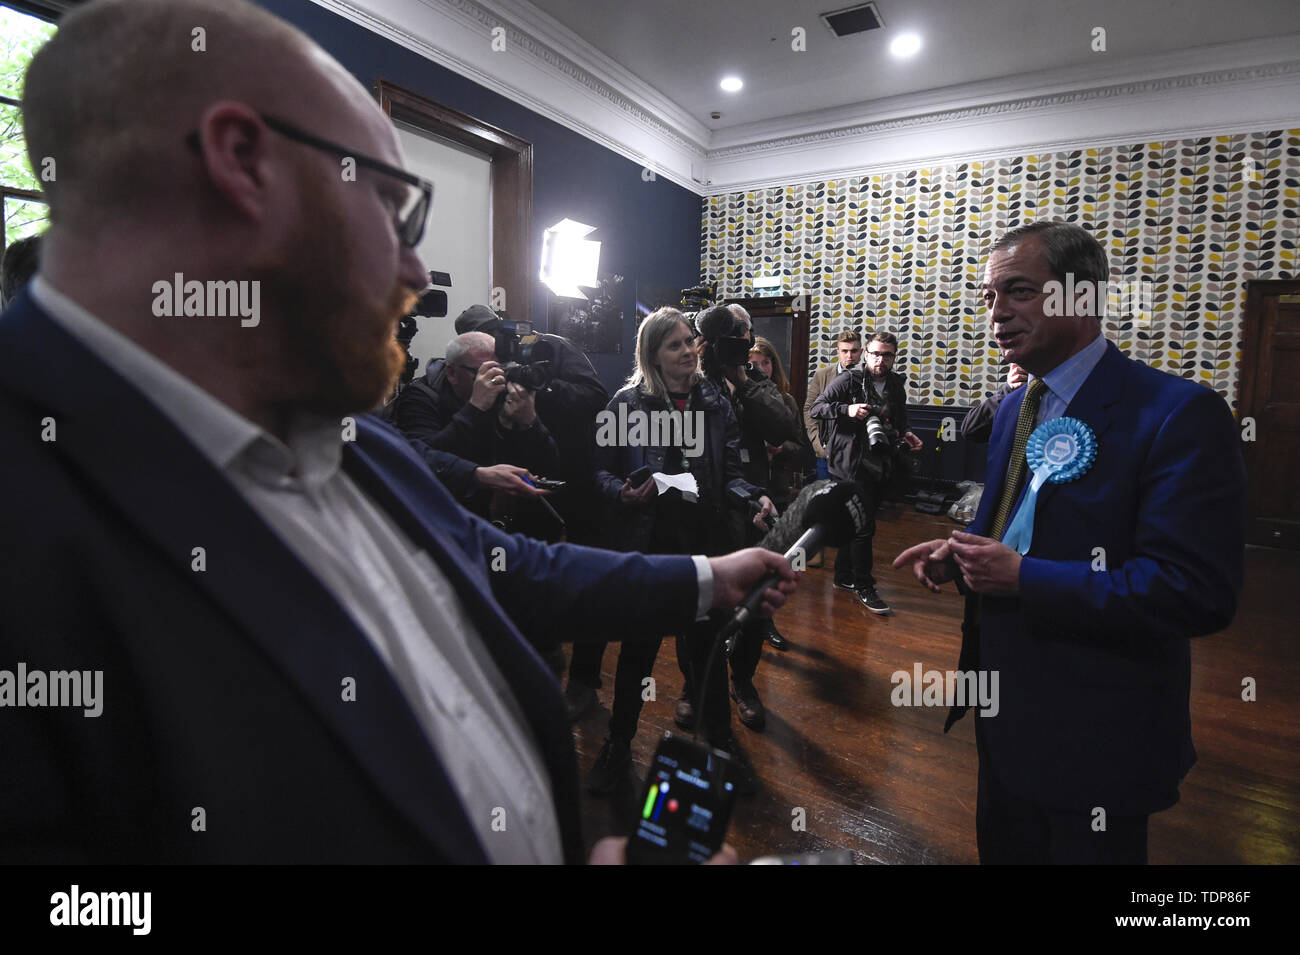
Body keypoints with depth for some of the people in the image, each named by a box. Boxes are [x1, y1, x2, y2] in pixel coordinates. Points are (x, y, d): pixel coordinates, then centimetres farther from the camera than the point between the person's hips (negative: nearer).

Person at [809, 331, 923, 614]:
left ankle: (844, 576, 29)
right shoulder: (848, 381, -5)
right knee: (864, 526, -7)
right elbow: (816, 407, -9)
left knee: (855, 523, 16)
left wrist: (905, 435, 5)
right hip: (852, 465, -6)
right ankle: (864, 587, 4)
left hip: (881, 468, 6)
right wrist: (847, 409, -23)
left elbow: (899, 422, 26)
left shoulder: (897, 386, 13)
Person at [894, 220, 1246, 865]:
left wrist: (1022, 577, -25)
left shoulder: (1177, 413, -20)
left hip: (1096, 738, -7)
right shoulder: (1014, 408, 5)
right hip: (1007, 714, 8)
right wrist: (962, 553, -5)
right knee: (1001, 847, 26)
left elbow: (1198, 593, -26)